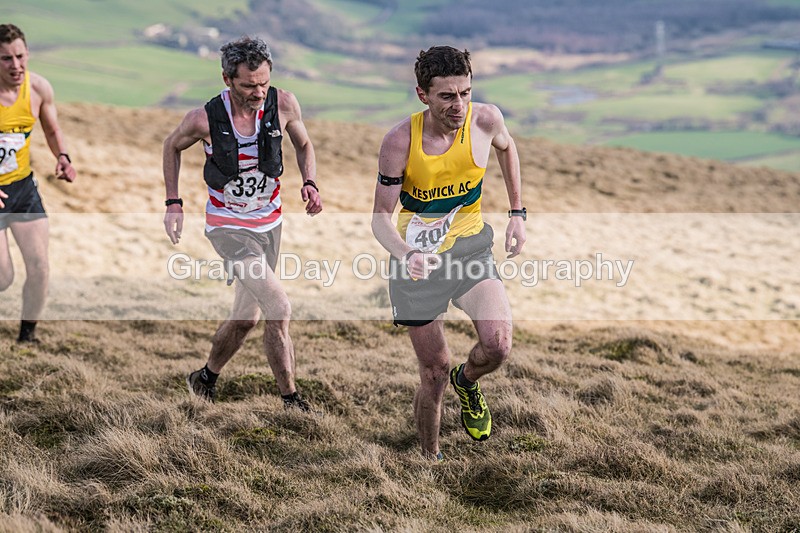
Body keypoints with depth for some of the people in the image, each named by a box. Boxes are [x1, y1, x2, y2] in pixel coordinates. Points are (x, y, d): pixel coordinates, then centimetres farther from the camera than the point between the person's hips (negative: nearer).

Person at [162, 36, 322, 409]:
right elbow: (172, 146, 3)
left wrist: (310, 183, -10)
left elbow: (304, 145, 7)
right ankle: (291, 400, -8)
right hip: (227, 226, -4)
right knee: (278, 308, -19)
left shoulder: (283, 105, -13)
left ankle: (205, 379, 39)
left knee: (247, 317, 15)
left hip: (269, 223, 4)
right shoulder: (204, 119, -20)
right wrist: (173, 203, -1)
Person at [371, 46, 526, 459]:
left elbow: (506, 148, 12)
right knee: (434, 374, 2)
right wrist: (406, 255, -34)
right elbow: (381, 216, -14)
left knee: (498, 345, -22)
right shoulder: (400, 141, -20)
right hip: (417, 257, -2)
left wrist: (517, 213, 11)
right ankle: (430, 459, 27)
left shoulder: (485, 119, -14)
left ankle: (467, 382, 14)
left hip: (468, 244, 2)